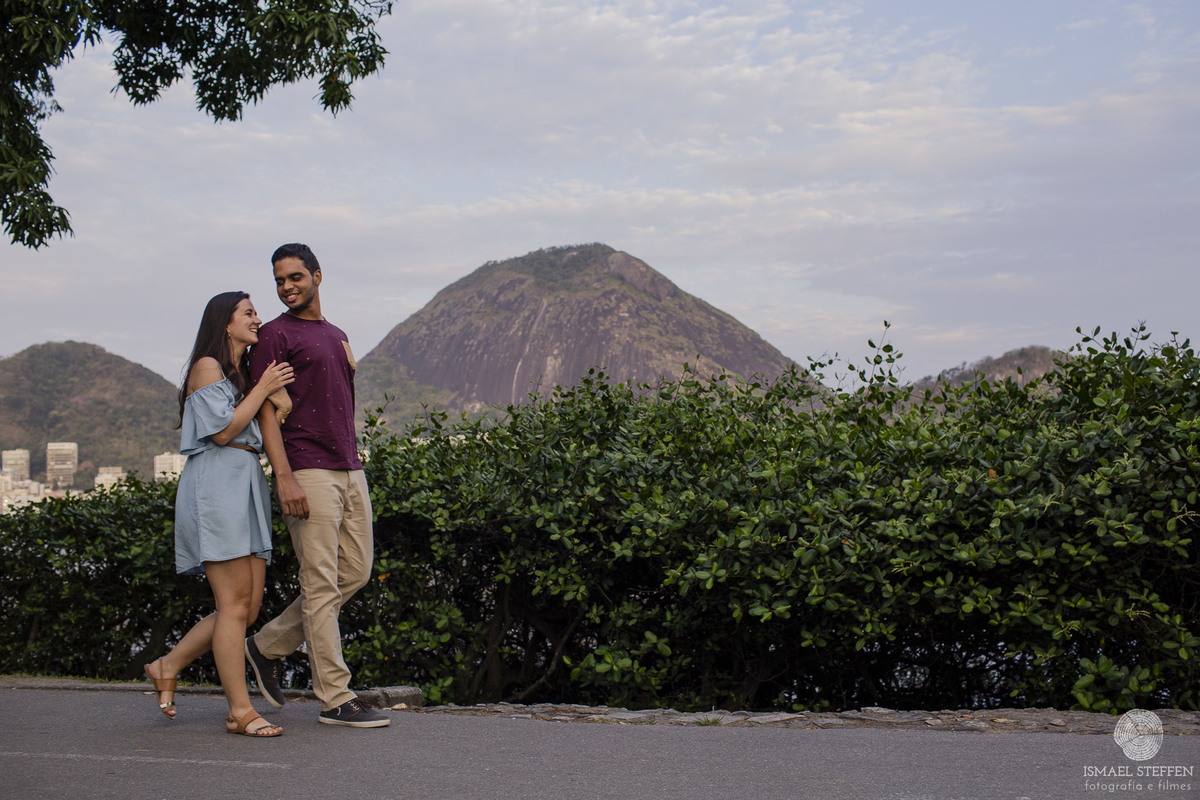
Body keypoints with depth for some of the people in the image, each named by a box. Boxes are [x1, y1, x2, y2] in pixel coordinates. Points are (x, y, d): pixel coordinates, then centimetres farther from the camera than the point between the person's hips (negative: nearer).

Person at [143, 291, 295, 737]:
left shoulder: (245, 372, 24)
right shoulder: (207, 367, -2)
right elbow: (222, 431, -11)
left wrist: (280, 394, 10)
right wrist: (263, 388, -6)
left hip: (248, 487, 9)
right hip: (216, 486, -9)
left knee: (249, 605, 4)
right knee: (235, 602, -10)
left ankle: (167, 667, 18)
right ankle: (240, 711, -6)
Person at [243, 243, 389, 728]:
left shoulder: (337, 335, 21)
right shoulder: (274, 335, -1)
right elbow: (266, 410, -9)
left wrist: (355, 462, 18)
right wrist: (284, 477, -18)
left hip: (350, 471, 8)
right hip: (308, 473, -8)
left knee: (356, 573, 10)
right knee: (321, 585, -5)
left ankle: (268, 646, 23)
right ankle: (335, 699, 1)